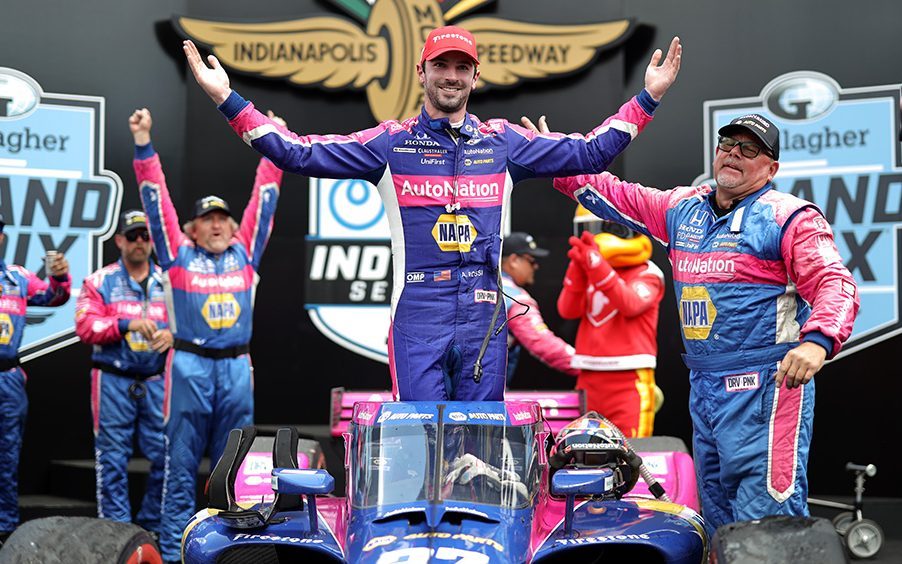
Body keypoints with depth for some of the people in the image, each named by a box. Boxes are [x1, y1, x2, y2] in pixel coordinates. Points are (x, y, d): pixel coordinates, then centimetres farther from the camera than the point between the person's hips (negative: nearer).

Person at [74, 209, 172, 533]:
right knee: (113, 458, 0)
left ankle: (153, 525, 15)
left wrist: (173, 335, -13)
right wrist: (127, 324, -20)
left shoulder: (167, 281, 12)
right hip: (113, 381, -2)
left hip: (157, 381, 3)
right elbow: (85, 326, -7)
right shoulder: (100, 281, 4)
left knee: (164, 454, 1)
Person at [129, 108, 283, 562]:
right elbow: (156, 198, 4)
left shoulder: (245, 253, 12)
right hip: (190, 367, -2)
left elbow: (264, 199, 14)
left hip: (237, 369, 2)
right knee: (181, 467, 1)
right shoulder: (178, 255, 7)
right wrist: (143, 142, -1)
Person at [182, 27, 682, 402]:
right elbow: (298, 153, 2)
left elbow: (590, 152, 15)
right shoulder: (390, 143, 6)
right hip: (417, 316, -2)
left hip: (485, 316, 2)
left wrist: (647, 98, 12)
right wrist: (228, 100, -5)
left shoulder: (503, 142, 12)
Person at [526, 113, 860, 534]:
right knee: (718, 520, 15)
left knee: (765, 519, -14)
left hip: (766, 387, -8)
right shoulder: (682, 209, 15)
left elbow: (835, 283, -16)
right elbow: (615, 196, 26)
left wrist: (816, 341, -34)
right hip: (703, 388, 8)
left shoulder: (790, 217, -5)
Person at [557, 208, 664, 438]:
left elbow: (630, 304, -21)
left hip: (630, 381, -5)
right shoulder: (588, 273, 15)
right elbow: (568, 310, -1)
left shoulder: (647, 274, 0)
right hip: (589, 378, 5)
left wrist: (598, 266, -33)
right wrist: (578, 267, -15)